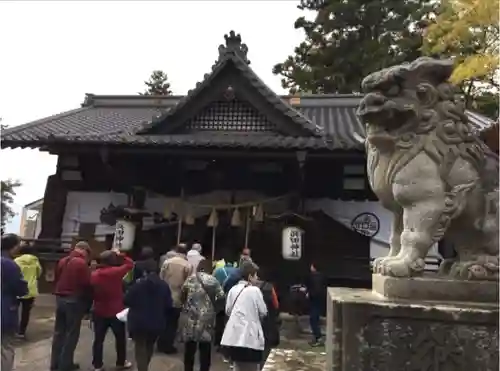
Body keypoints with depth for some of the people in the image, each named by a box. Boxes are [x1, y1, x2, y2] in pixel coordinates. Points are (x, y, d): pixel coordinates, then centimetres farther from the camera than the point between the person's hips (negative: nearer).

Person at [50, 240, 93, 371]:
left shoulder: (62, 261, 7)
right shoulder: (82, 263, -17)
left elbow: (56, 279, 14)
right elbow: (87, 284, -17)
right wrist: (88, 302, -4)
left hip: (60, 299, 8)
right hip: (75, 300, -7)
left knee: (59, 331, 15)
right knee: (72, 333, 3)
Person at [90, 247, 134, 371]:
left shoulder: (94, 274, -3)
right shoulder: (116, 272, -17)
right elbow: (130, 263, -4)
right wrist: (119, 254, 5)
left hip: (99, 312, 4)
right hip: (116, 312, -4)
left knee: (98, 339, 12)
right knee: (120, 338, 14)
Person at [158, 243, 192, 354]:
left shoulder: (167, 262, -5)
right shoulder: (188, 266, -12)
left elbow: (161, 278, 0)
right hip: (178, 298, -2)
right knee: (173, 323, 10)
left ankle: (161, 344, 25)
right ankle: (168, 346, 15)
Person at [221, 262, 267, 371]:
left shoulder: (233, 289, 5)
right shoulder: (254, 290, -9)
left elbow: (228, 310, 10)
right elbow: (263, 312, -3)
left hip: (234, 336, 6)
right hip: (249, 337, -6)